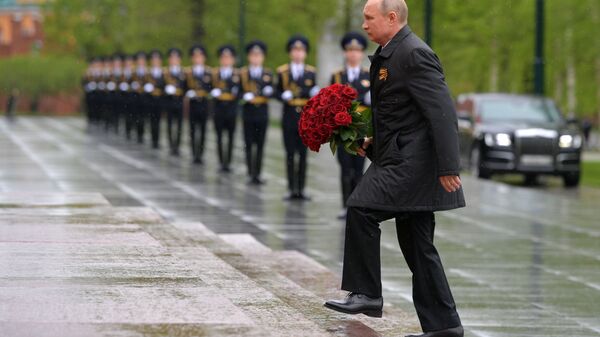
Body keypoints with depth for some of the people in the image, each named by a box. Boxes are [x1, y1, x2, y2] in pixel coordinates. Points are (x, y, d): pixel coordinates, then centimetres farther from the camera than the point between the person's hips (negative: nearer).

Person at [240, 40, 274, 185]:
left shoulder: (268, 74, 7)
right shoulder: (243, 73, 2)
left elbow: (271, 91, 4)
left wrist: (268, 91, -18)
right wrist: (245, 96, -18)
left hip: (262, 113, 1)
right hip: (248, 111, -1)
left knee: (260, 145, 2)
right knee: (249, 144, 1)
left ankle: (257, 174, 5)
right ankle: (250, 174, 4)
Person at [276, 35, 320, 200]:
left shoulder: (311, 72, 7)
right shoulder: (282, 71, 4)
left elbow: (313, 93, 9)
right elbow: (278, 92, 6)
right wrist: (284, 96, -15)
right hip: (289, 116, -1)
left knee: (303, 154, 2)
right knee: (290, 153, 1)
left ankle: (301, 188, 5)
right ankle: (291, 189, 4)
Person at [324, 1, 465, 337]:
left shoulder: (415, 54, -14)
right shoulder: (388, 56, 17)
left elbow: (442, 112, -20)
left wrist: (448, 168, -24)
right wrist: (373, 143, 11)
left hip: (411, 159, -10)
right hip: (401, 157, 10)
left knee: (362, 209, -18)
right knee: (417, 246, 10)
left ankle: (366, 294, -11)